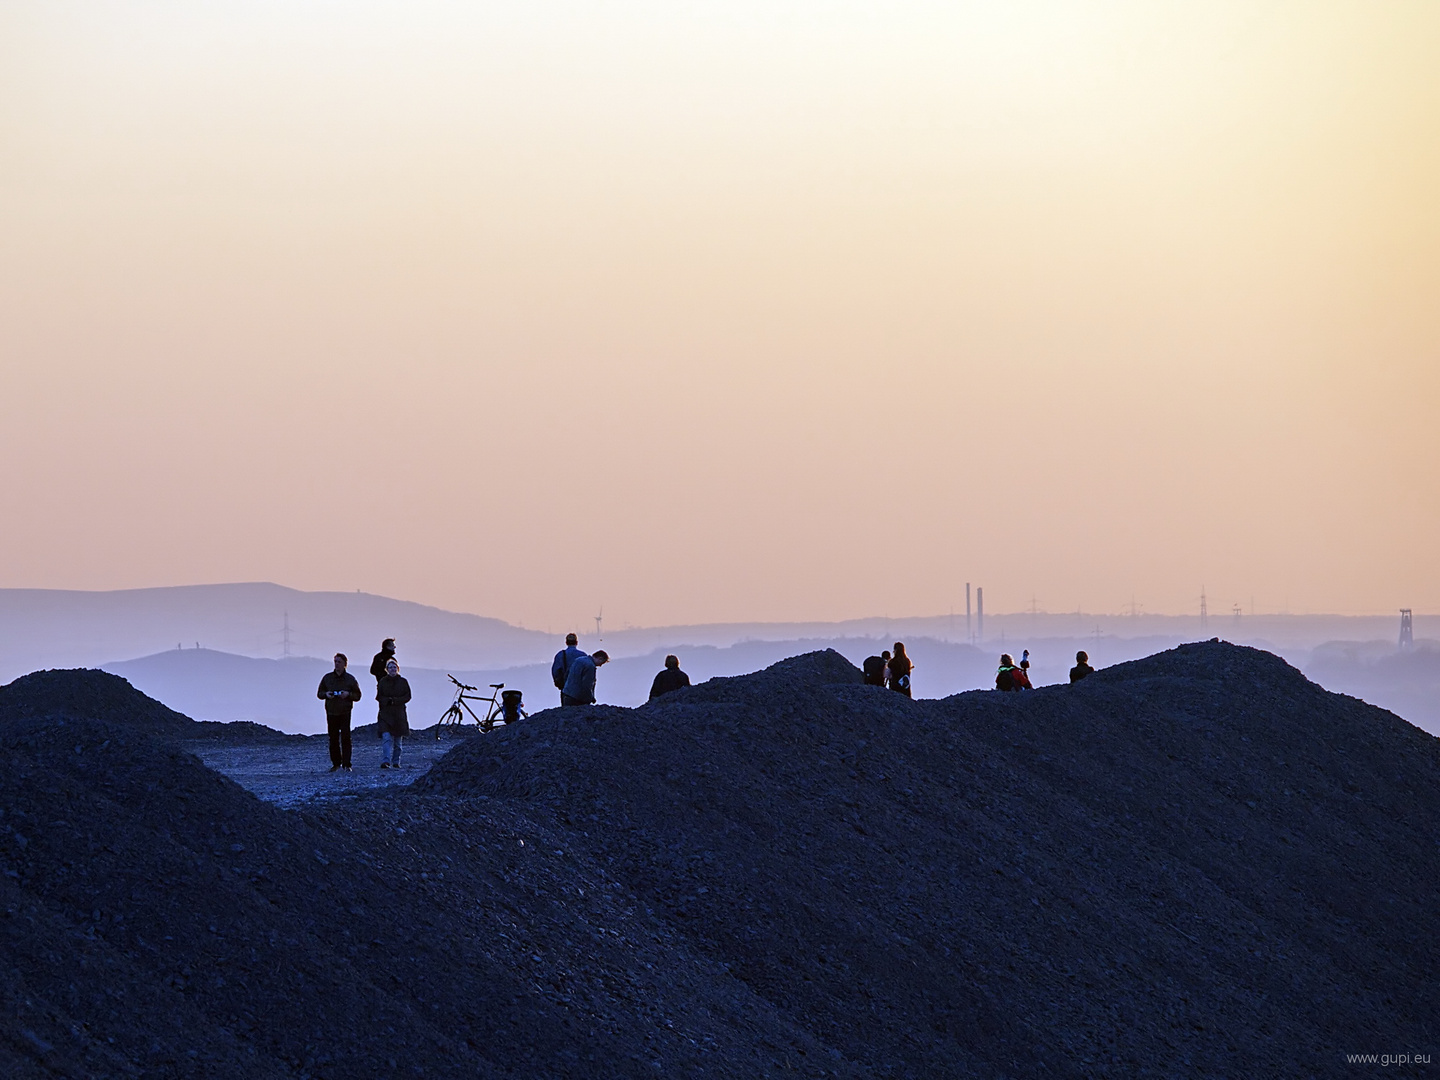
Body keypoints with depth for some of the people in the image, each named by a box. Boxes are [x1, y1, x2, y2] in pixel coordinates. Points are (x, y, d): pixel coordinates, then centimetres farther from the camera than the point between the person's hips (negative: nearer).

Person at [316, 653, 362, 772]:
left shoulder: (350, 679, 4)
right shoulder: (327, 677, 9)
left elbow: (357, 695, 7)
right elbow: (319, 693, 15)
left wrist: (348, 694, -13)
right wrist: (326, 694, -7)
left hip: (345, 712, -2)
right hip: (331, 712, 2)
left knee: (345, 738, -10)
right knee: (333, 739, 4)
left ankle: (346, 764, -9)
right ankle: (336, 763, 14)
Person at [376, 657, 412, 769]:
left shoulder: (402, 681, 4)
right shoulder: (382, 681, 4)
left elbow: (407, 696, 2)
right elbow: (378, 697, 4)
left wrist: (395, 700, -12)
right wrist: (387, 701, -15)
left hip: (399, 713, 2)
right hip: (385, 713, -2)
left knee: (397, 740, 8)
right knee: (386, 738, -15)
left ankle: (396, 762, 19)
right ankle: (385, 761, -23)